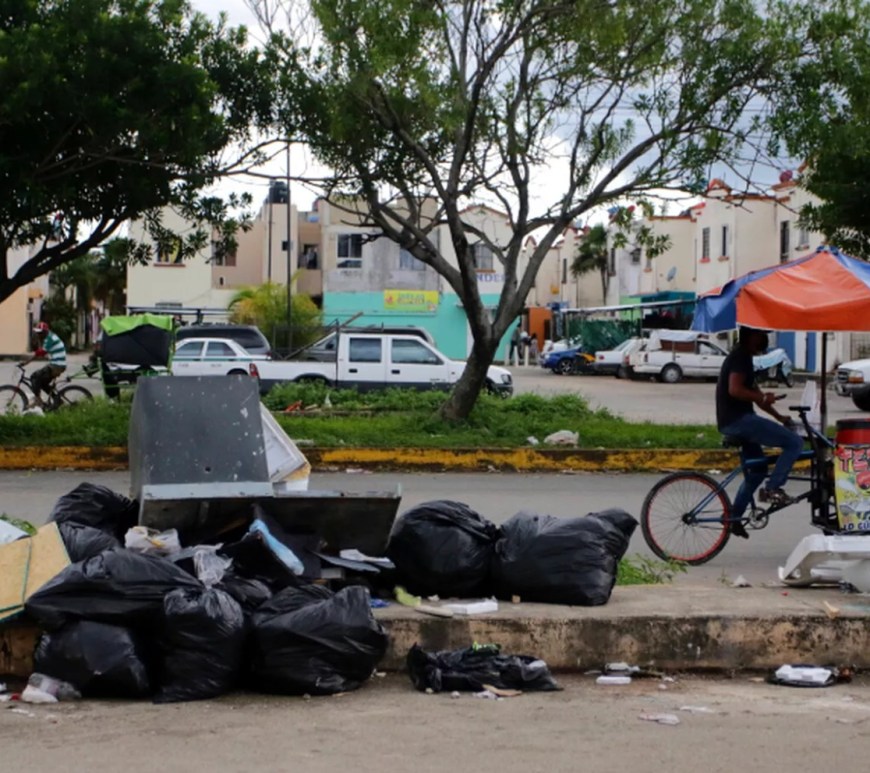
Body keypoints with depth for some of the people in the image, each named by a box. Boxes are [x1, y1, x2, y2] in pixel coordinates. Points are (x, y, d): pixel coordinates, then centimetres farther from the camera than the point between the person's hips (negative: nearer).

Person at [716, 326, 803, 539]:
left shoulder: (742, 357, 22)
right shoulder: (741, 357, -11)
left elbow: (754, 393, 25)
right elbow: (735, 390, -24)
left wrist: (781, 418, 23)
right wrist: (764, 398, -21)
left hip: (734, 421, 11)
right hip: (737, 419, -11)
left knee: (757, 470, 21)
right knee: (795, 442, -13)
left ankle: (734, 517, 24)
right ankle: (772, 489, -10)